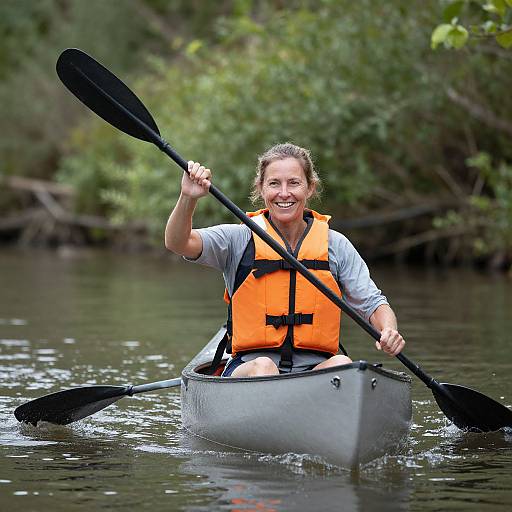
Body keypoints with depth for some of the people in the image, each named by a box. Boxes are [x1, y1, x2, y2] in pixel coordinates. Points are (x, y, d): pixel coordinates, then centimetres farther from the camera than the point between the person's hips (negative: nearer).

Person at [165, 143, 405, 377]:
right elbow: (177, 243, -10)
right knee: (264, 366, -34)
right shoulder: (239, 239, 4)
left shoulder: (335, 245, 10)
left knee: (342, 363, -30)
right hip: (248, 368, -2)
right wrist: (188, 198, -29)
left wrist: (389, 331, -12)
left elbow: (372, 302, 10)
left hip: (317, 370, 2)